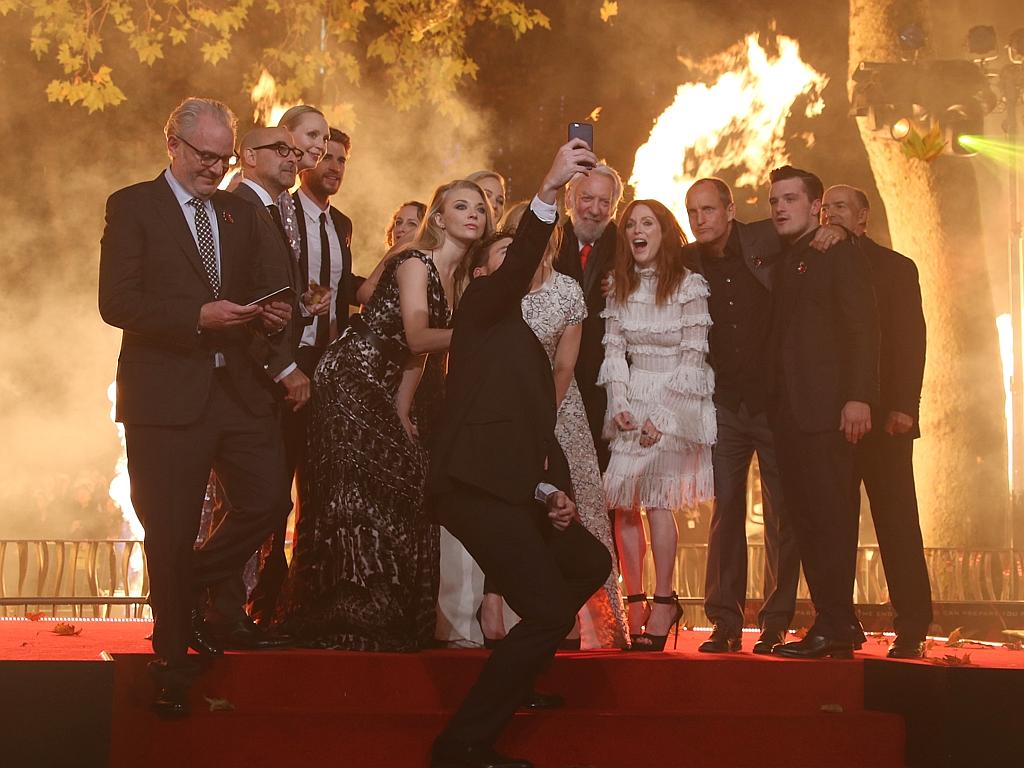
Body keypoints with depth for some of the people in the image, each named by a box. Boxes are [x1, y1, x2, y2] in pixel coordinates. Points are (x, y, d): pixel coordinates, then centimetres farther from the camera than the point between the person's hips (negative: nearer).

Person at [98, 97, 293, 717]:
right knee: (170, 536, 2)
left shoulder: (242, 213, 16)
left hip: (240, 388, 5)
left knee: (269, 499, -3)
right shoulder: (133, 207, -1)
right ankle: (174, 669, 19)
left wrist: (272, 312, -3)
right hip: (167, 394, -5)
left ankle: (192, 588, 25)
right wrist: (198, 316, -19)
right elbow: (116, 302, -10)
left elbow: (261, 287, 21)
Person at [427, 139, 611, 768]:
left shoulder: (526, 338, 29)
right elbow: (515, 269, -19)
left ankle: (514, 680, 31)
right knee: (548, 612, -12)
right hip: (476, 483, -9)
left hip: (515, 486, 9)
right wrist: (547, 192, -31)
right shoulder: (481, 306, 5)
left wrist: (553, 491, 5)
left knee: (591, 563, 22)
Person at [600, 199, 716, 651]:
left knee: (656, 497, -15)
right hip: (631, 402, 5)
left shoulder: (690, 286, -5)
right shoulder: (621, 287, 10)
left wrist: (663, 415, -15)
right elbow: (614, 349, 6)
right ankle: (634, 601, 2)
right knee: (622, 501, -4)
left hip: (677, 402, -5)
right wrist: (618, 404, -8)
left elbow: (693, 357, -9)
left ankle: (663, 602, -10)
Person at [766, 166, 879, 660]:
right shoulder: (782, 264, 21)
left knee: (829, 517, -9)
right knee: (805, 519, 5)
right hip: (787, 411, 7)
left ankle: (833, 627, -7)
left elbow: (862, 327, -8)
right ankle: (839, 624, 9)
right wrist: (773, 404, 8)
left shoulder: (841, 255, 0)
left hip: (825, 408, -7)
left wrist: (859, 396, -18)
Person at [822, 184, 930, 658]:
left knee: (897, 524, -3)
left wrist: (903, 406, -13)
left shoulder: (896, 268, 7)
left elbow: (911, 339, -2)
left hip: (883, 418, -3)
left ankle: (912, 631, 0)